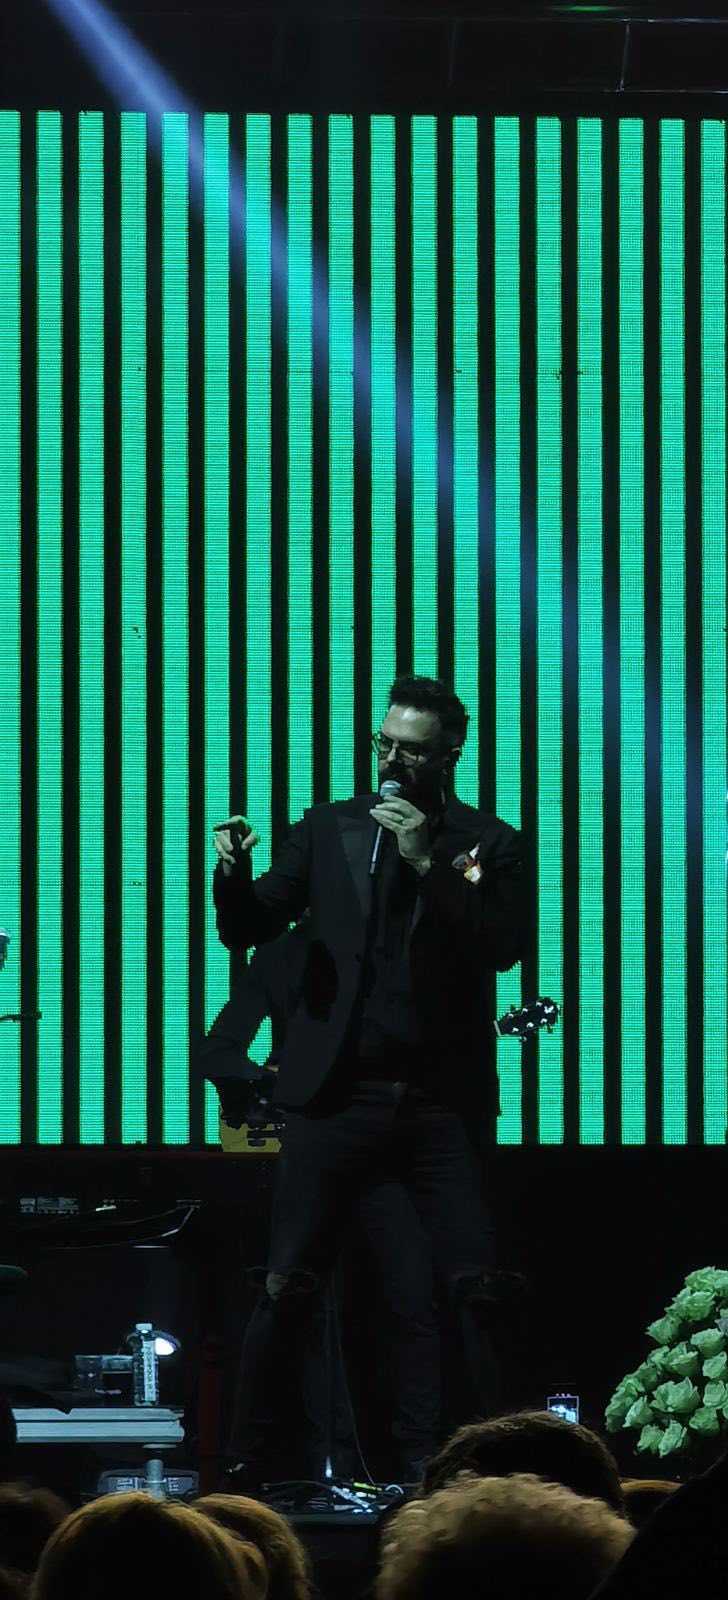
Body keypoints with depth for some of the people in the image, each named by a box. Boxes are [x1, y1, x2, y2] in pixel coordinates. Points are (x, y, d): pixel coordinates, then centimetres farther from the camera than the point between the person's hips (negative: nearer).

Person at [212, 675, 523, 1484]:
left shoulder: (489, 844, 5)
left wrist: (430, 863, -17)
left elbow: (504, 948, -10)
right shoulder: (329, 829, 9)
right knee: (287, 1287, -3)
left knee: (478, 1287, -5)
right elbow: (246, 931, 7)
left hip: (444, 1103, -1)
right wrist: (234, 875, -14)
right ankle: (248, 1463, 4)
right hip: (338, 1092, 1)